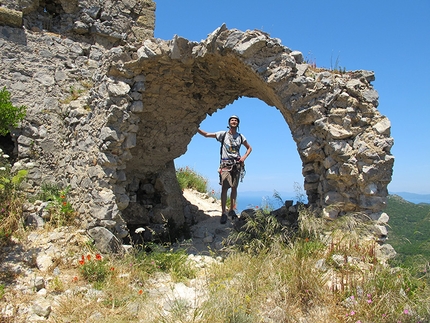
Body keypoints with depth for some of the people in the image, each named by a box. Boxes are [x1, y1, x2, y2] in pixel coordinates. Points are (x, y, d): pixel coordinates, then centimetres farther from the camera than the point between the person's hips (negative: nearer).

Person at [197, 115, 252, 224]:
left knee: (234, 188, 5)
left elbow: (249, 148, 22)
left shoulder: (241, 137, 10)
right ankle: (223, 213, -11)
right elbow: (206, 134, 4)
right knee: (224, 188, -11)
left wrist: (244, 157, 4)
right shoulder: (223, 134, 4)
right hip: (225, 164, -3)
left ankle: (232, 210, 13)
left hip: (237, 164, 3)